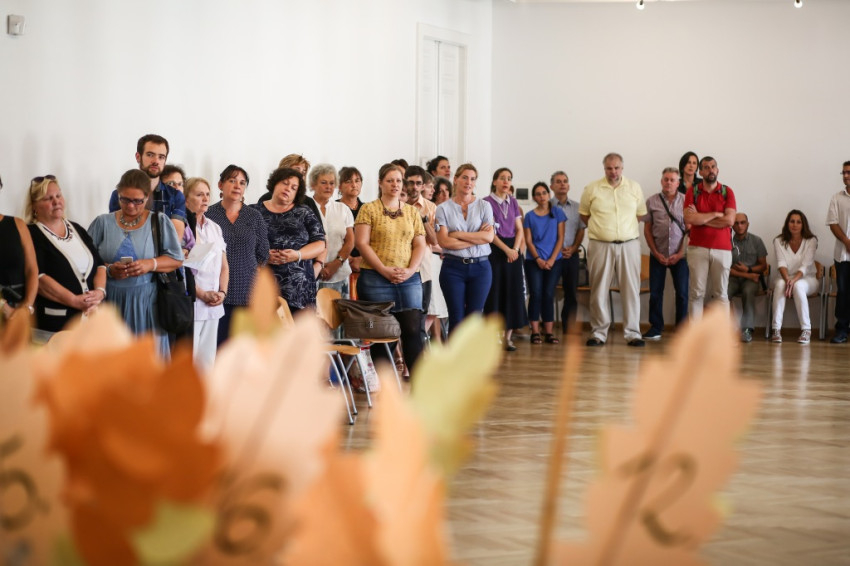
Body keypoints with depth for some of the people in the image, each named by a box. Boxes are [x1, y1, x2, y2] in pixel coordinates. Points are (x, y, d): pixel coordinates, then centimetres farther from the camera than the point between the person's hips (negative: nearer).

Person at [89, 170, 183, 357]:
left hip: (146, 303, -1)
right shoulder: (103, 222, 9)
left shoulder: (159, 221, 8)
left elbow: (176, 258, 4)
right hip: (110, 303, 1)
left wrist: (151, 264, -14)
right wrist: (108, 270, -15)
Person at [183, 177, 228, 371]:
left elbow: (224, 266, 19)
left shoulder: (215, 228, 17)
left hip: (213, 305, 7)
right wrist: (202, 294, -14)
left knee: (207, 361, 8)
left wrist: (222, 292, 2)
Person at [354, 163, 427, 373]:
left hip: (409, 279, 3)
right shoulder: (369, 210, 3)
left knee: (412, 329, -5)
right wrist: (384, 270, -13)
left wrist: (411, 270, -6)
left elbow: (420, 245, 12)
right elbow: (362, 243, -5)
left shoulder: (412, 212, 15)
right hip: (376, 279, -3)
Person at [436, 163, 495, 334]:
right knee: (457, 318, 0)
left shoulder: (484, 206, 7)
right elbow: (444, 241, -9)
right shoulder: (444, 208, 3)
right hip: (453, 267, -1)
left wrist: (458, 234, -8)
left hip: (480, 266, 1)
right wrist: (477, 238, -8)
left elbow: (489, 237, -5)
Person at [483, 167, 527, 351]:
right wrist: (506, 249, -14)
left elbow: (519, 229, 10)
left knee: (512, 292, 3)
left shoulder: (513, 202, 13)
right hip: (494, 251, -5)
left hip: (513, 250, 5)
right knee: (494, 292, -5)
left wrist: (515, 249, -6)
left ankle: (508, 337, 8)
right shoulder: (487, 202, -3)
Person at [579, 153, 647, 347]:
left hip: (629, 245, 1)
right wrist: (601, 229, 8)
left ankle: (632, 333, 6)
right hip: (600, 245, -1)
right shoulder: (592, 189, 1)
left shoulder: (634, 188, 6)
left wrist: (625, 230, 8)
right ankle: (599, 333, 10)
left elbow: (640, 214, 15)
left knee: (631, 289, 0)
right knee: (599, 290, 3)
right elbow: (583, 214, 11)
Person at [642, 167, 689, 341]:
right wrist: (657, 253, -2)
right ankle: (655, 328, 10)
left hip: (679, 255, -1)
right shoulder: (652, 201, 4)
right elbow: (647, 230, 5)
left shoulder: (685, 201, 1)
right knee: (655, 292, 1)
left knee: (682, 292, -1)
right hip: (658, 254, 1)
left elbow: (690, 229, 0)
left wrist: (680, 254, -6)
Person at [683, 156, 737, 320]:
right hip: (698, 248, 0)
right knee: (696, 293, -1)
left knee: (721, 294, 2)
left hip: (722, 249, 0)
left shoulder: (727, 192, 5)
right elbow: (689, 219, -9)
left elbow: (729, 220, -7)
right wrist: (715, 215, -6)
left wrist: (701, 218, -5)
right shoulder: (692, 192, 6)